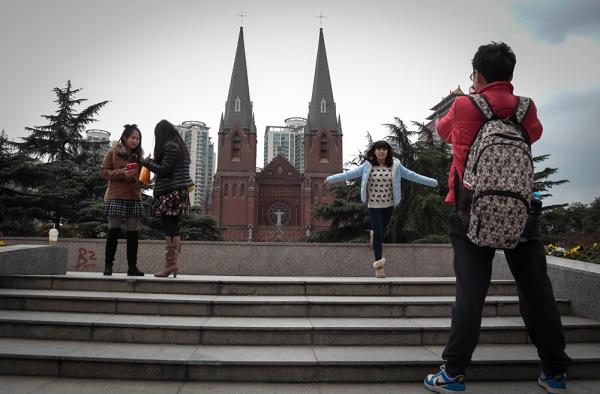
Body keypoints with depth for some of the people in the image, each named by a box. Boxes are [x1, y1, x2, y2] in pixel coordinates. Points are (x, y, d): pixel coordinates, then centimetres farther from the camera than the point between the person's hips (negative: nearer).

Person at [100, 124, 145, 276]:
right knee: (114, 231, -3)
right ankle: (108, 265, 8)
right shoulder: (113, 152, 4)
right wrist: (122, 173, -14)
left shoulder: (139, 155, 14)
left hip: (134, 198, 3)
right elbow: (103, 172, 0)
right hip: (116, 197, -3)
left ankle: (132, 266, 7)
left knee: (133, 233, 1)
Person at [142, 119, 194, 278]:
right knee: (173, 229, 9)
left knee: (170, 229, -8)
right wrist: (153, 162, 19)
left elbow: (164, 170, -14)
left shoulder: (170, 146, -8)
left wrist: (147, 162, 0)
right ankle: (173, 263, 11)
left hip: (170, 193, -9)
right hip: (179, 192, 9)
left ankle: (170, 264, -7)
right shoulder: (180, 146, 20)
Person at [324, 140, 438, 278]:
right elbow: (350, 173, 0)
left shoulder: (395, 165, 2)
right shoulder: (367, 166, -1)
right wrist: (331, 179, -3)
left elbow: (411, 175, 6)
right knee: (378, 233, -8)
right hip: (374, 206, -2)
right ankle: (379, 266, -4)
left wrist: (432, 182, 7)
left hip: (389, 205, 2)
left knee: (381, 232, 12)